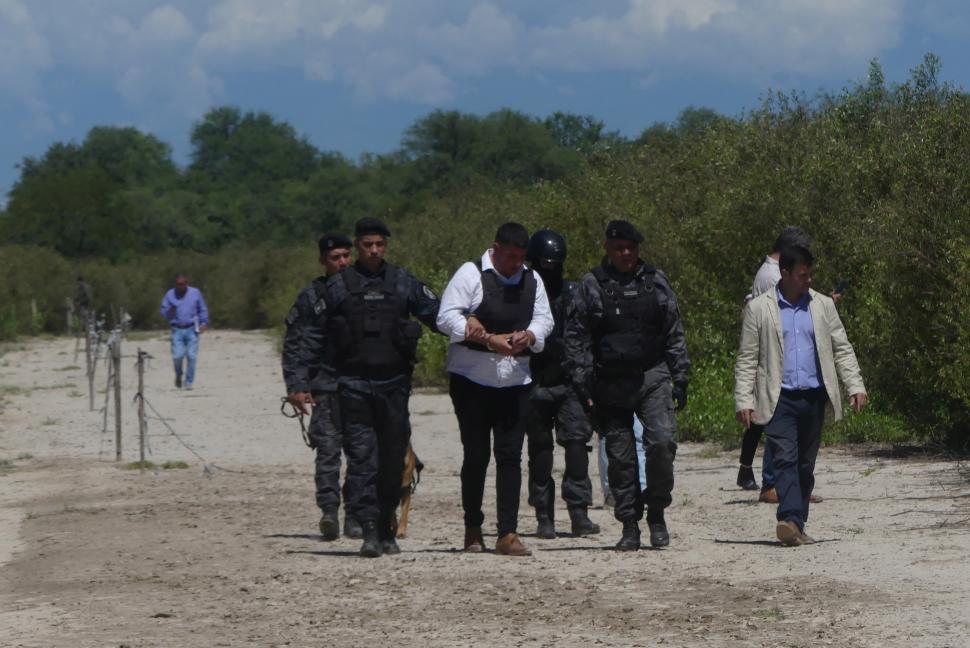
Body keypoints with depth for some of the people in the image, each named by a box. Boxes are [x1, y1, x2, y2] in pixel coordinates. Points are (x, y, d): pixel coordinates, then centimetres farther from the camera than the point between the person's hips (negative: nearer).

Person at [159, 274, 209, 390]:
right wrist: (169, 312, -15)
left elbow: (202, 310, 13)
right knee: (177, 356, -10)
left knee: (191, 356, -7)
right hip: (177, 330, 0)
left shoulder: (195, 293, 6)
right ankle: (178, 375, 20)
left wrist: (204, 323, 1)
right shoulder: (170, 295, 6)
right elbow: (163, 312, 8)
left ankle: (189, 382, 2)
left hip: (192, 329, 0)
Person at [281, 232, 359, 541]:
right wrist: (295, 386, -5)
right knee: (328, 449, -12)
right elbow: (293, 345, 4)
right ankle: (329, 511, -16)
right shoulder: (311, 298, 5)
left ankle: (355, 515, 6)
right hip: (326, 387, -2)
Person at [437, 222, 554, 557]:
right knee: (476, 455, 1)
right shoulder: (471, 274, -6)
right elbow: (447, 318, -13)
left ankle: (507, 534, -5)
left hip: (515, 381, 4)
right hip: (472, 379, -4)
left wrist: (529, 335, -9)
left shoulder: (531, 280, 11)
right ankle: (472, 530, 14)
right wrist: (489, 339, -20)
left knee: (511, 456, -3)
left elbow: (544, 318, 15)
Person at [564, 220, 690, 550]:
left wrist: (680, 379, 9)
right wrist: (584, 386, -3)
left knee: (661, 440, -17)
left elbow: (674, 334, 14)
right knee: (620, 456, 1)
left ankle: (656, 512, 0)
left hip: (652, 377, 0)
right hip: (611, 384, 0)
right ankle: (629, 526, 11)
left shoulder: (656, 281, 10)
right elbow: (576, 338, 3)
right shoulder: (592, 285, 4)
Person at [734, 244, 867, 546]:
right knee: (785, 458, -18)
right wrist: (744, 401, -4)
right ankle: (790, 519, -29)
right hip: (779, 399, -3)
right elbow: (747, 360, 3)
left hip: (814, 397, 3)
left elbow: (842, 349, 13)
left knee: (805, 465, 6)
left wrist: (855, 386, 1)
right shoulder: (759, 309, 3)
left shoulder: (823, 305, 11)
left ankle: (797, 526, 13)